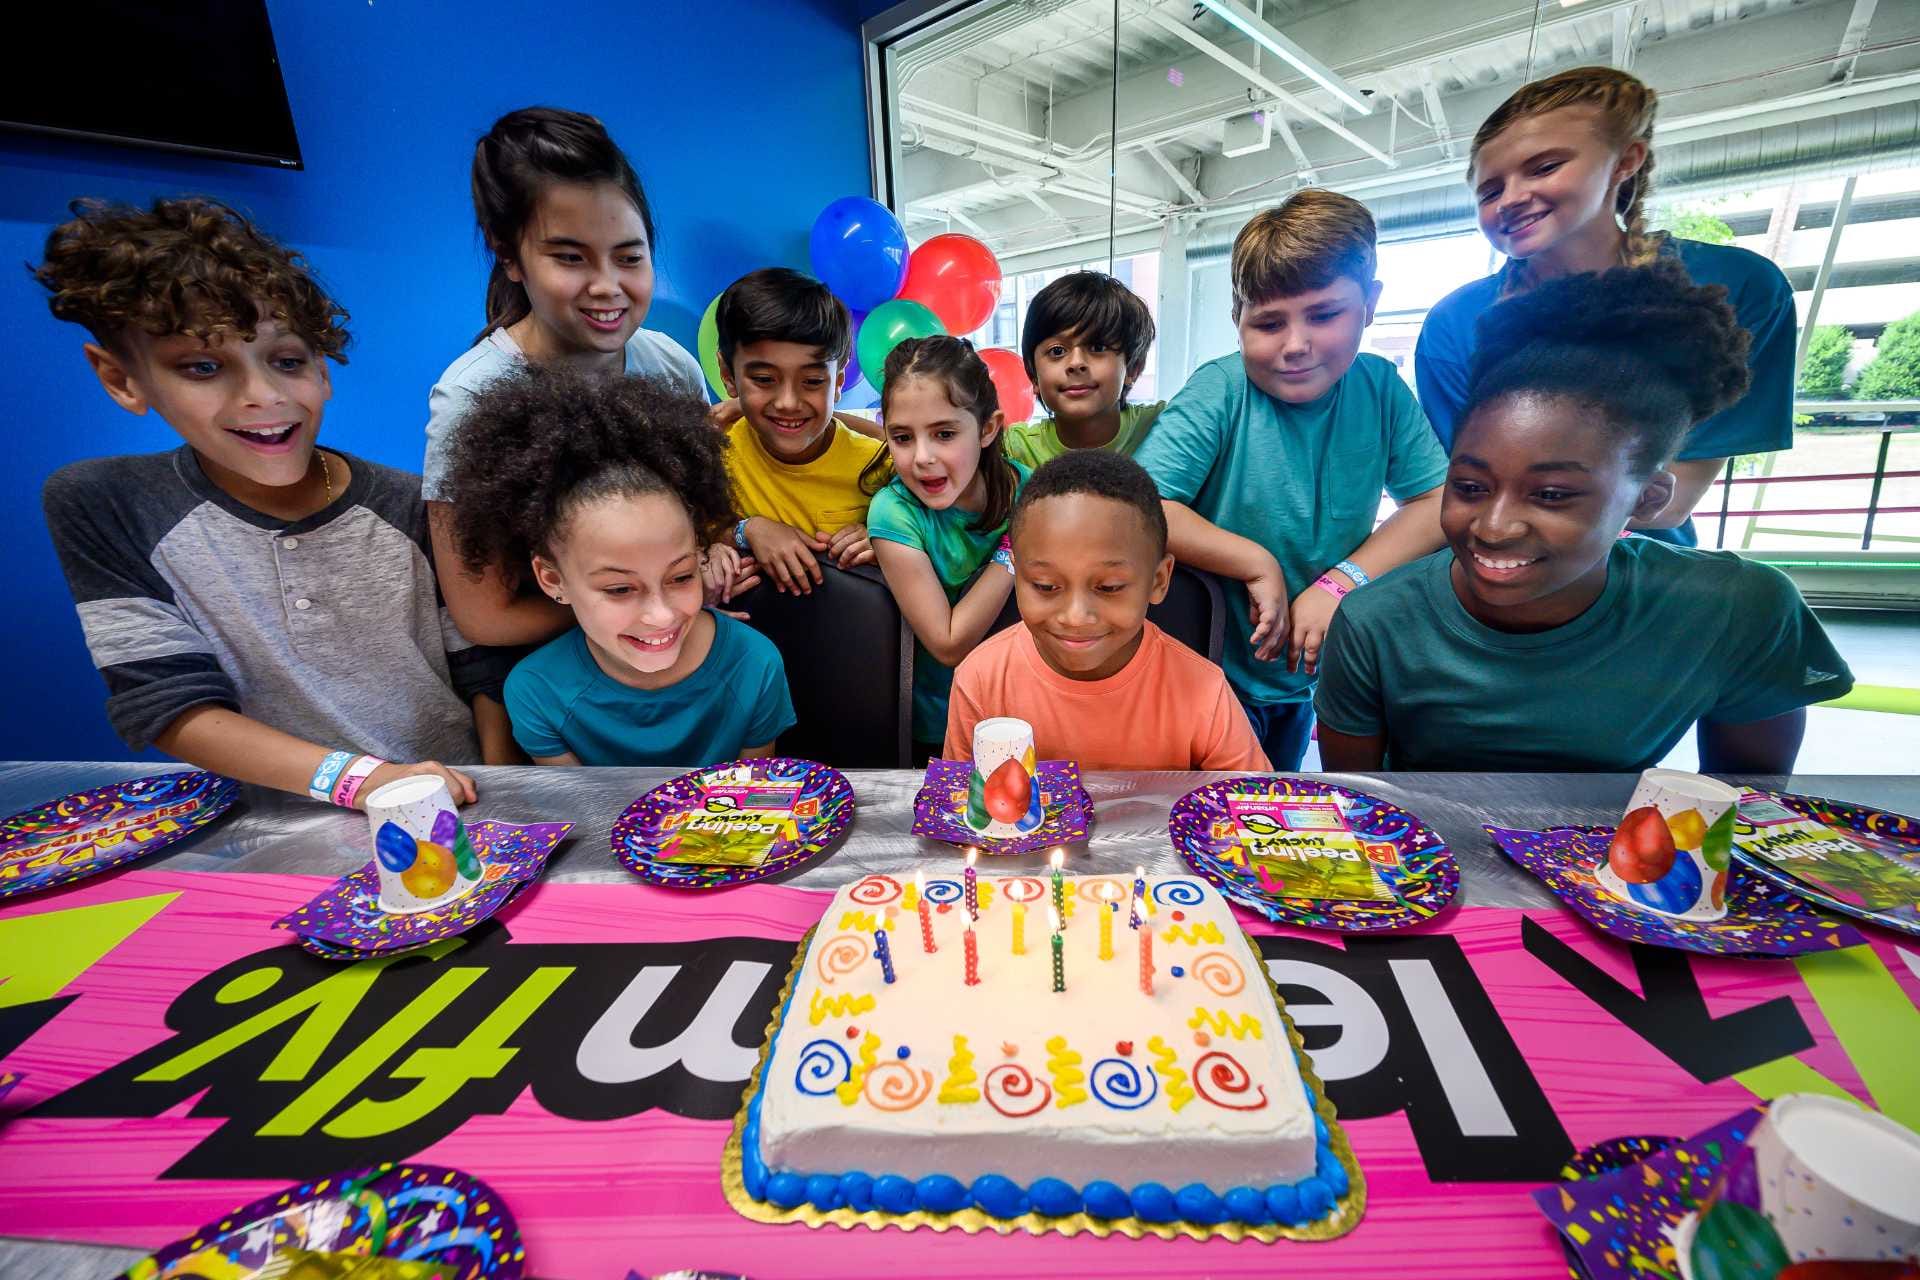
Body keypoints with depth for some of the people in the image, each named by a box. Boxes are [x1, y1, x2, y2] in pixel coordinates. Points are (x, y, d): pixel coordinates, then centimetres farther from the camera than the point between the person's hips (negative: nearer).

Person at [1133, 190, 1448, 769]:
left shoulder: (1380, 389, -5)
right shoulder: (1219, 392, -19)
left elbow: (1442, 499, -6)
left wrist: (1342, 579, -20)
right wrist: (1258, 564, -23)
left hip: (1307, 672, 5)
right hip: (1215, 672, -5)